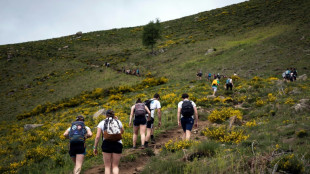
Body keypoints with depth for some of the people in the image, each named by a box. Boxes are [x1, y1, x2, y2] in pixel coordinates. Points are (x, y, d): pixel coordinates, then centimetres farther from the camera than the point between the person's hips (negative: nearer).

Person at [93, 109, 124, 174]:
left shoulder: (102, 123, 8)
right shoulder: (118, 121, 13)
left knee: (107, 166, 8)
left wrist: (95, 148, 7)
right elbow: (122, 132, 31)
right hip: (118, 144, 1)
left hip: (106, 144, -1)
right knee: (115, 166, 10)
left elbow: (97, 137, 0)